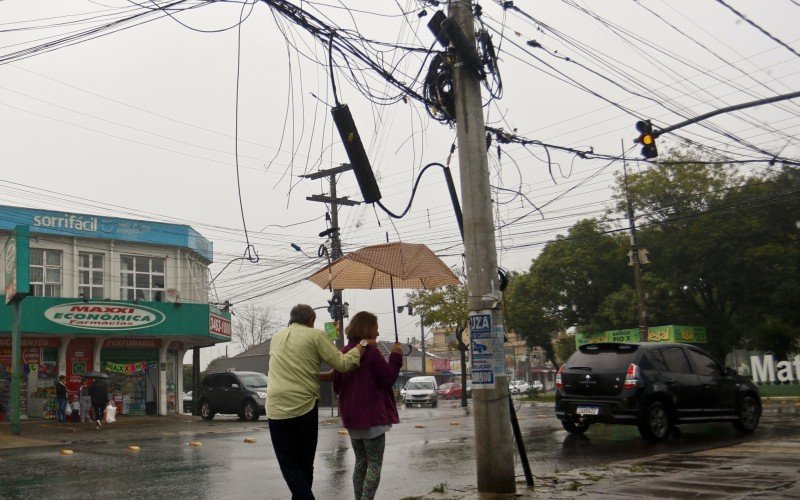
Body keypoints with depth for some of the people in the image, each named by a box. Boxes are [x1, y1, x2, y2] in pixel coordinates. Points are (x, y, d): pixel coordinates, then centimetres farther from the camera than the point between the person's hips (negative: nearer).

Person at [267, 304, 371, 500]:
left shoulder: (276, 337, 15)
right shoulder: (316, 335, -1)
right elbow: (343, 364, -6)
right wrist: (363, 345, 7)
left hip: (276, 410, 2)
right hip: (304, 408, -2)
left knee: (289, 466, 7)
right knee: (305, 464, 15)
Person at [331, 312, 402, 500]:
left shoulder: (343, 353, 5)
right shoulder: (371, 352, -15)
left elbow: (336, 386, 12)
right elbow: (388, 379, -11)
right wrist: (395, 357, -4)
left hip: (351, 418, 7)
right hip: (372, 417, -7)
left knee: (361, 463, 17)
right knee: (374, 464, 0)